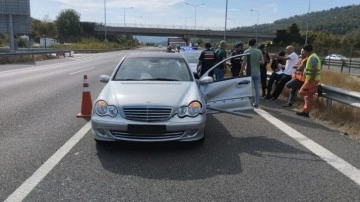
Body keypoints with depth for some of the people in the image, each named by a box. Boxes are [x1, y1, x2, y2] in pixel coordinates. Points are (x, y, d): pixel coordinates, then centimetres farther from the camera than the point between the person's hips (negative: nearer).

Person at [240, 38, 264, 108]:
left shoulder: (246, 51, -8)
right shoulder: (259, 51, 0)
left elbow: (244, 63, -11)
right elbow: (262, 62, 0)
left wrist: (241, 71, -2)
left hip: (249, 72, -2)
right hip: (257, 73, 2)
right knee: (257, 88, 7)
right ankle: (256, 103, 10)